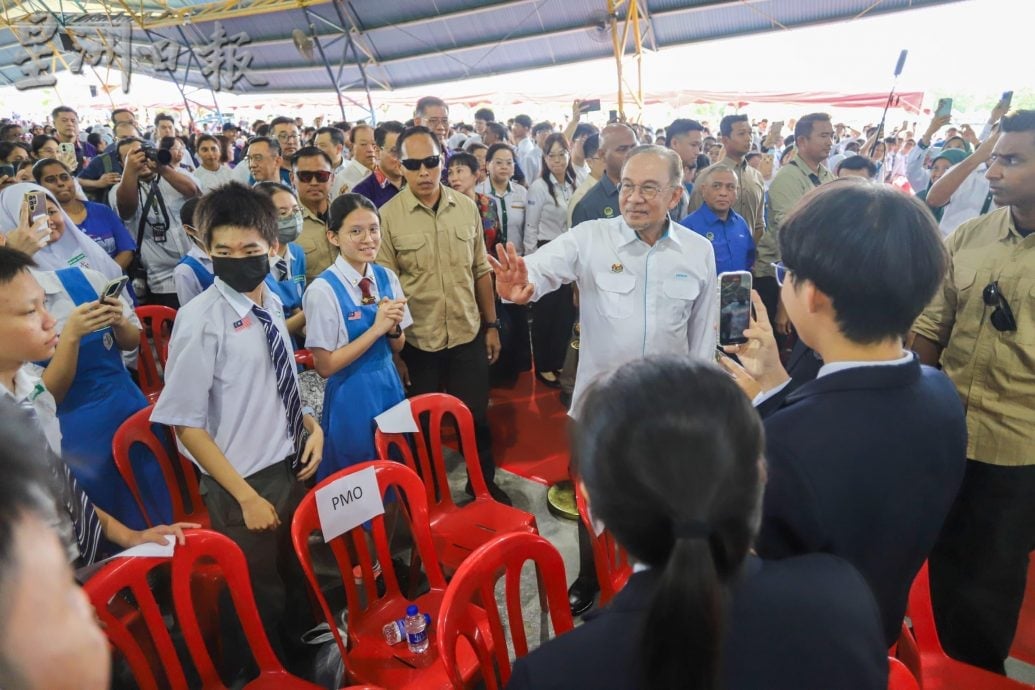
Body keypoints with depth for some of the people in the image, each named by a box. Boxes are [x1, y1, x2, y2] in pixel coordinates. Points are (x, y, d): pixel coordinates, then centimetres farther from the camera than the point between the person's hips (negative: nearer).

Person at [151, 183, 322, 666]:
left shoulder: (272, 304, -2)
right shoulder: (200, 321, -22)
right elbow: (187, 425, -19)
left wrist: (312, 426, -4)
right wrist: (246, 496, -18)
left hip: (291, 464, 6)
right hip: (243, 480, -6)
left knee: (297, 577, 28)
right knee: (261, 597, 17)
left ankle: (305, 652, 55)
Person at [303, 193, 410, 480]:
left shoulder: (387, 278, -1)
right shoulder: (323, 290, -18)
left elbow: (397, 347, 8)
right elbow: (325, 366, -16)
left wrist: (393, 327, -15)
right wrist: (377, 328, -22)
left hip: (390, 386, 6)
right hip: (351, 396, -5)